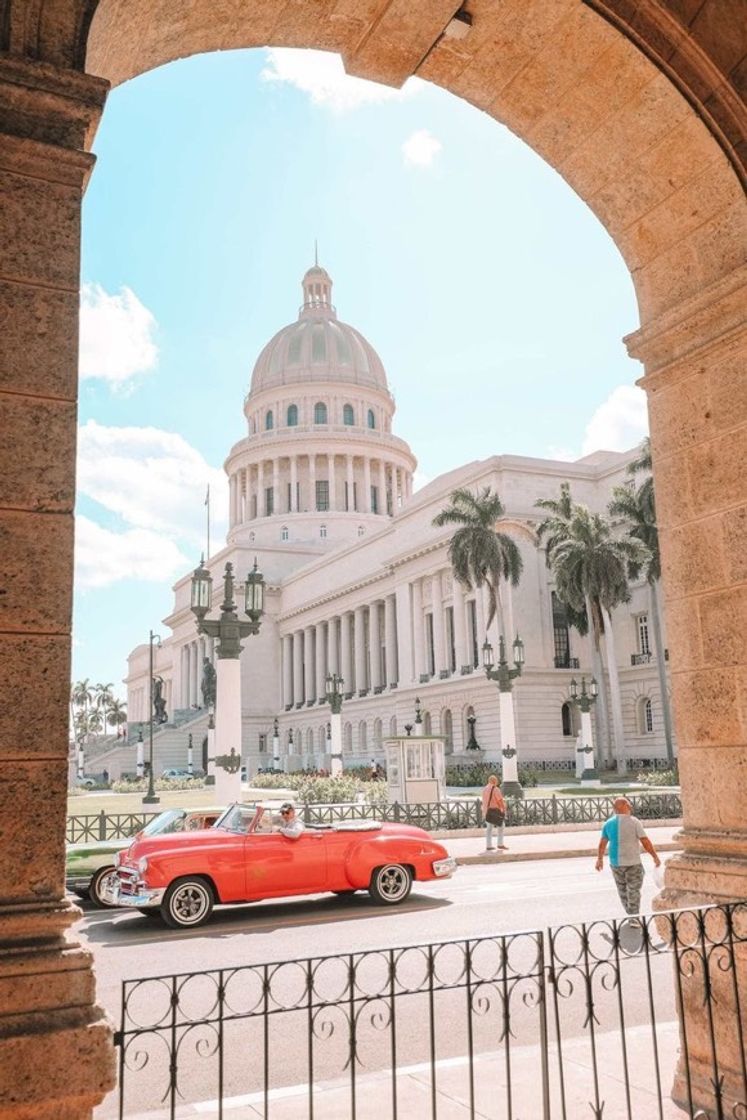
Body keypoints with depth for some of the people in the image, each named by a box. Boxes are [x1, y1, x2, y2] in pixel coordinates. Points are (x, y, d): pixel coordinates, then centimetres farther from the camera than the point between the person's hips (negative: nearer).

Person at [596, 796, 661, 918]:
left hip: (615, 863, 4)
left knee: (622, 891, 18)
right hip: (633, 863, -4)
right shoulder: (634, 822, -12)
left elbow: (602, 844, 7)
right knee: (633, 891, 7)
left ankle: (631, 916, 30)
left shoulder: (608, 823, 1)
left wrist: (600, 859, 21)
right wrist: (655, 857, -1)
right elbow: (646, 842, -13)